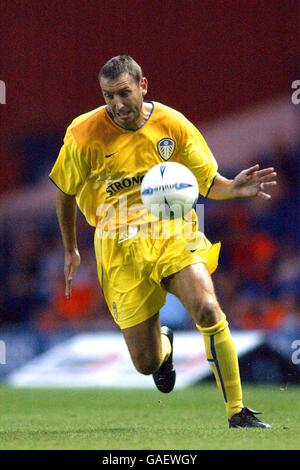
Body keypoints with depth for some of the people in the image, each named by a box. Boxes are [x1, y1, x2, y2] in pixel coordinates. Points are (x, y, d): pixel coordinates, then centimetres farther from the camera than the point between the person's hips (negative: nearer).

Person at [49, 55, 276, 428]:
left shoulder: (173, 125, -2)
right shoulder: (84, 135, -6)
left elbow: (209, 183, 6)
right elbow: (66, 192, 10)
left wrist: (234, 188, -17)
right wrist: (70, 250, 17)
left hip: (173, 232, 0)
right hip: (121, 250, 0)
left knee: (208, 310, -27)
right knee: (146, 364, -1)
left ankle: (237, 412, -15)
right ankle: (163, 342, 41)